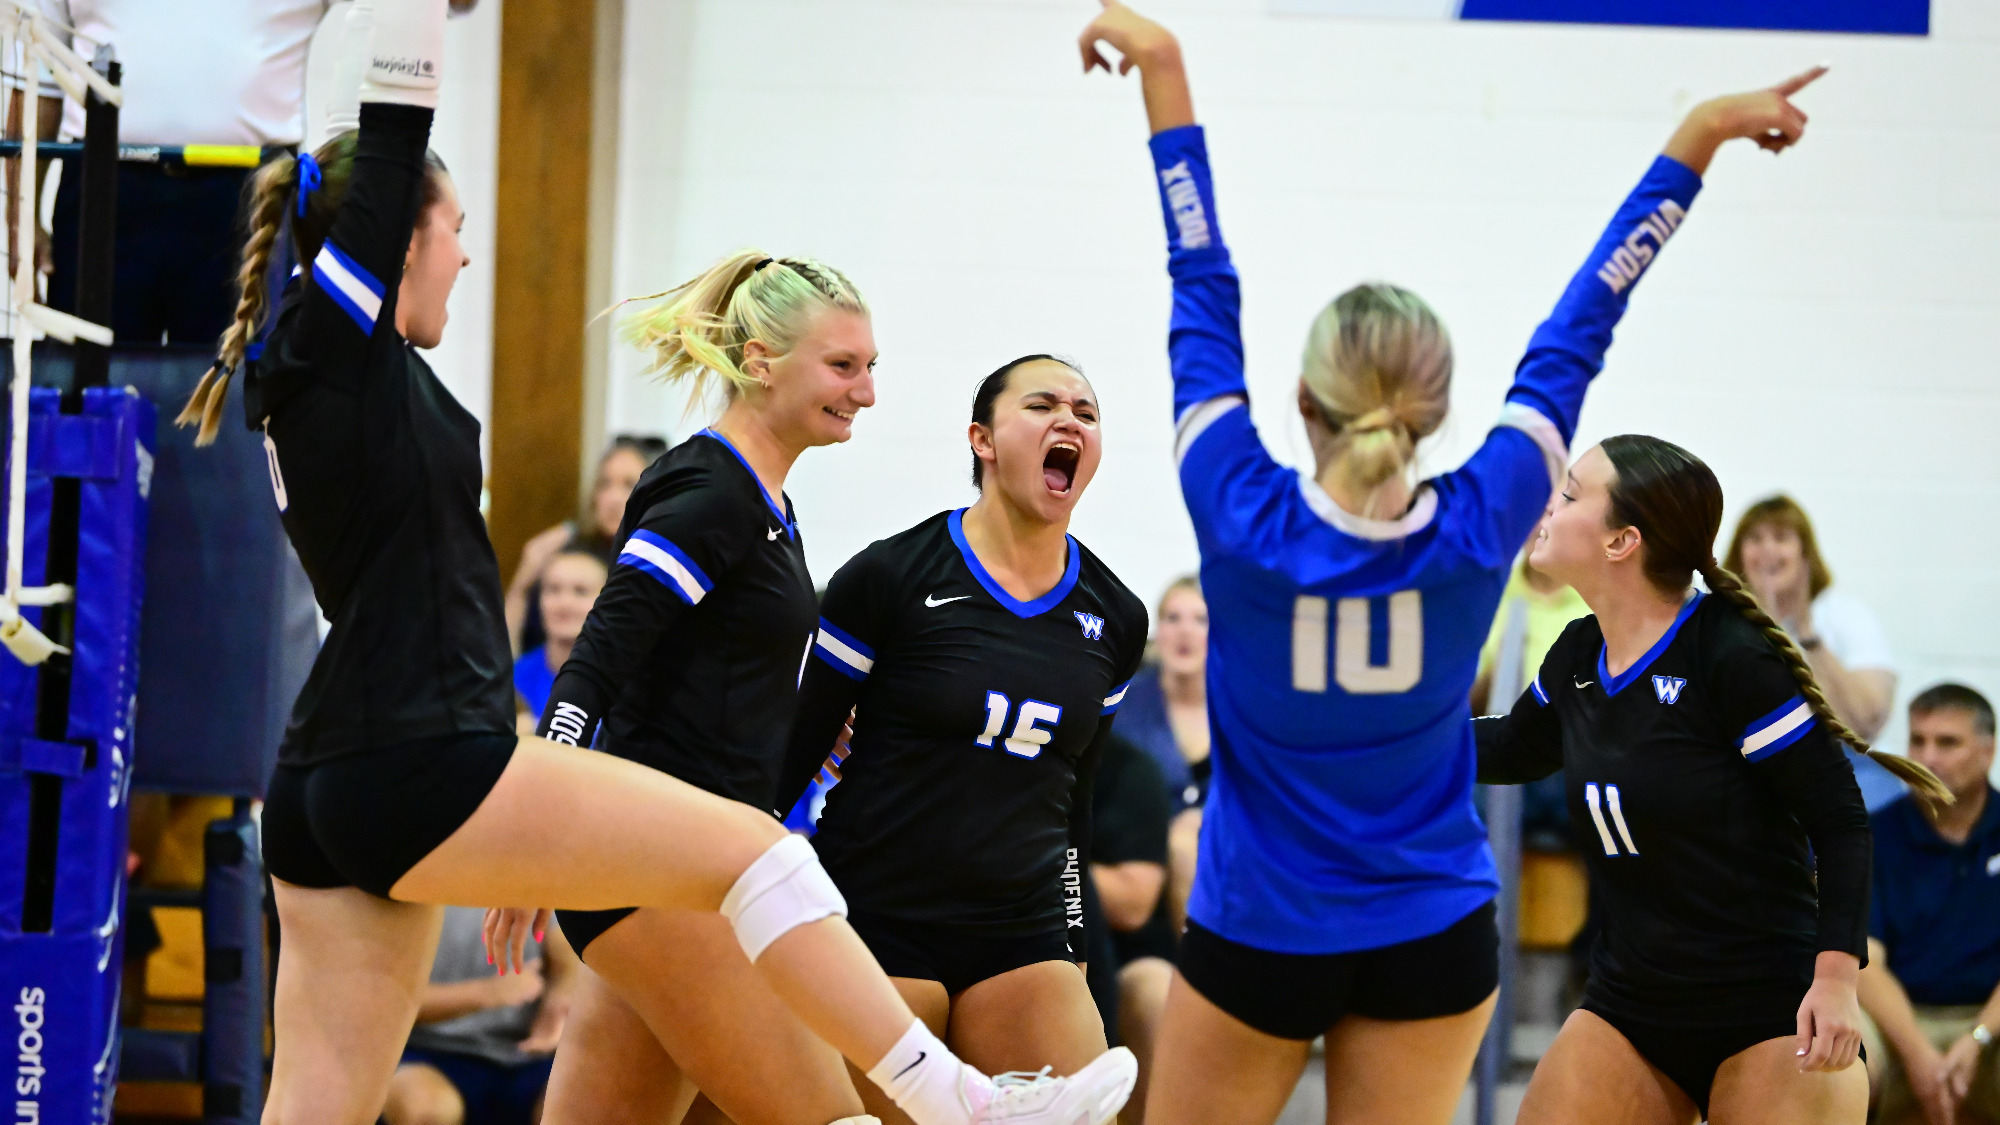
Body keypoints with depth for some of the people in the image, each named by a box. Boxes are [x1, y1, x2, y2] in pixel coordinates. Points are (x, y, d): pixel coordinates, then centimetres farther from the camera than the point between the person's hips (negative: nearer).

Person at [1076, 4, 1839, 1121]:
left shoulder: (1244, 521, -18)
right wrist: (1697, 138, 5)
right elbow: (1576, 335, -5)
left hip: (1255, 937, -2)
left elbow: (1205, 292, -11)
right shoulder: (1479, 532, -14)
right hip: (1432, 940, 2)